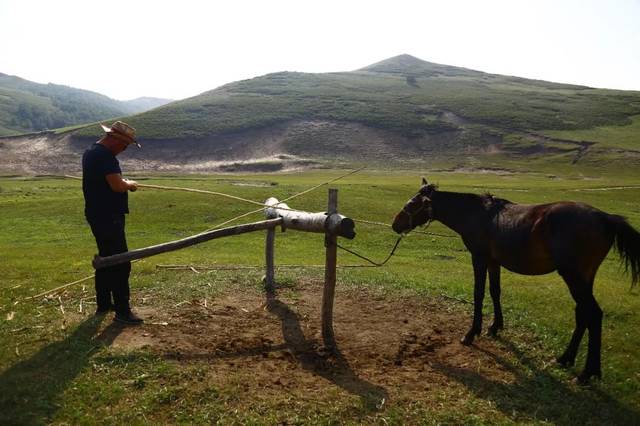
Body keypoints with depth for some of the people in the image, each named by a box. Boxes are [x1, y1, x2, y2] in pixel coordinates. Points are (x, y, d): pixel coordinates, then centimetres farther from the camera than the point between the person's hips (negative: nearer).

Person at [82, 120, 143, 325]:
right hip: (108, 217, -11)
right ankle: (122, 311, -3)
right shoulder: (105, 156, -19)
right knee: (121, 263, -7)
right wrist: (130, 184, -7)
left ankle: (103, 304, 28)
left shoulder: (91, 152, 14)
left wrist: (124, 183, 15)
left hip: (97, 215, 11)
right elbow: (117, 185, -27)